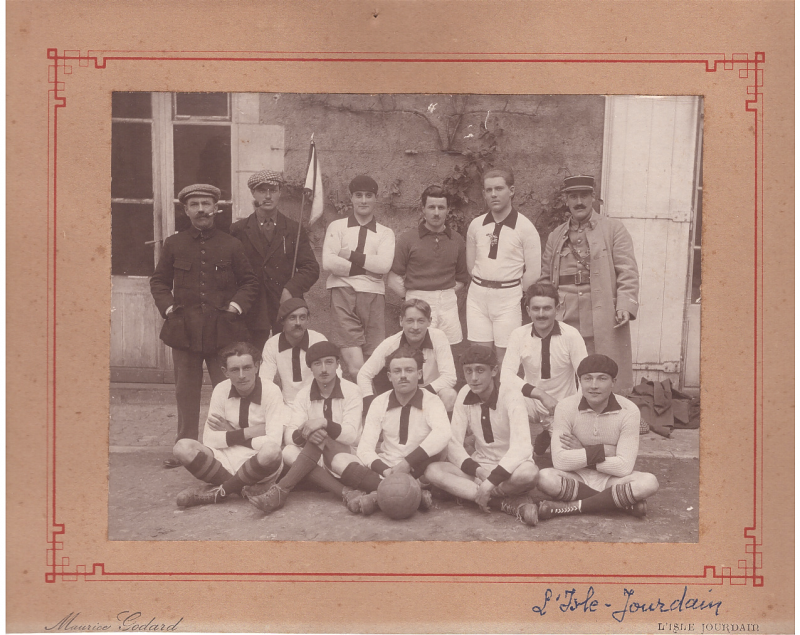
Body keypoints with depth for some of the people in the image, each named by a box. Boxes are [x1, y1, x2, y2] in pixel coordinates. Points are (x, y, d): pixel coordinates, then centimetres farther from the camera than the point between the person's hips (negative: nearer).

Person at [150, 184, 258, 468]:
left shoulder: (231, 246, 5)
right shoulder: (173, 245, 8)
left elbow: (250, 282, 10)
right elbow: (158, 281, 15)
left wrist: (237, 306, -4)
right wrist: (167, 307, 1)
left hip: (222, 329, -1)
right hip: (184, 329, 2)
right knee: (186, 391, 7)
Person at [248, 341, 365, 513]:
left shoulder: (351, 391, -7)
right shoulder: (304, 395, 2)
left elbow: (351, 435, -16)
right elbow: (288, 435, -8)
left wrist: (324, 423, -33)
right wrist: (303, 434, -32)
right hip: (316, 458, 4)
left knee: (320, 436, -33)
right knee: (288, 452, -28)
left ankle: (280, 491, -33)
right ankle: (346, 493, -36)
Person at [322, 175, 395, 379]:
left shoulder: (385, 233, 13)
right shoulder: (337, 227, 11)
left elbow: (384, 265, -5)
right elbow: (328, 262, -5)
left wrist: (350, 255, -5)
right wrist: (367, 267, -3)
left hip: (373, 295, 2)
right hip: (343, 293, -2)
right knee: (355, 367, -11)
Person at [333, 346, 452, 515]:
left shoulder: (431, 401, -7)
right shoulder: (379, 403, 2)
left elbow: (442, 433, -29)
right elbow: (365, 448, -7)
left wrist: (408, 462, -37)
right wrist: (384, 470, -26)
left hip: (419, 472, -3)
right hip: (384, 468, 3)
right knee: (339, 460, -20)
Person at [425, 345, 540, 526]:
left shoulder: (511, 396, -17)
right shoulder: (464, 395, -5)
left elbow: (521, 447, -28)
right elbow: (454, 444, -7)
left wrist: (490, 481, -34)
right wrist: (478, 470, -25)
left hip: (509, 468, -4)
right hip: (479, 467, 5)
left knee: (528, 472, -39)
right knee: (432, 471, -23)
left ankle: (469, 492, -18)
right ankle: (508, 503, -26)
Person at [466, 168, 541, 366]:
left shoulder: (525, 227, -5)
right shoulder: (476, 225, 7)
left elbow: (533, 272, -4)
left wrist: (515, 293, 3)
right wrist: (483, 285, 11)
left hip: (508, 296, -4)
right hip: (477, 296, 4)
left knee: (505, 357, -3)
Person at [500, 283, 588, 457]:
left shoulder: (571, 335, -14)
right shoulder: (519, 335, -9)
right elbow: (506, 376, -19)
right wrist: (541, 395, -30)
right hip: (533, 403, 1)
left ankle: (550, 435, 12)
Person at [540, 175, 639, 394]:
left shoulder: (613, 229, 7)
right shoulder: (556, 236, 19)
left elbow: (628, 271, 0)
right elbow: (545, 277, 19)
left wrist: (625, 306, -12)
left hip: (603, 321, -3)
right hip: (564, 319, 3)